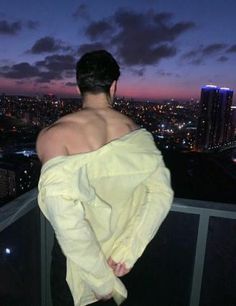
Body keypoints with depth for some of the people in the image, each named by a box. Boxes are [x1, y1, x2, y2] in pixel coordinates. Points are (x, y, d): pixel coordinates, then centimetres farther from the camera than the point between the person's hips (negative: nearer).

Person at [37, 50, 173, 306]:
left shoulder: (54, 135, -24)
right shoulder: (136, 133, -11)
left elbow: (65, 215, -33)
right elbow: (162, 192, -18)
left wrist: (103, 280, -21)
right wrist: (127, 252, -17)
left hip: (77, 257, -3)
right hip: (117, 257, 4)